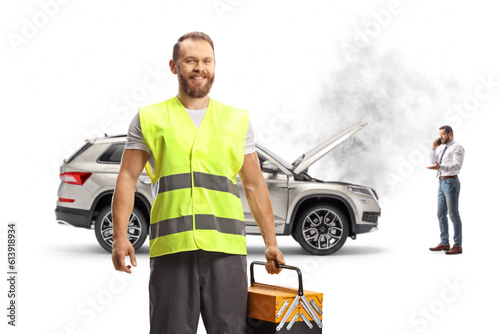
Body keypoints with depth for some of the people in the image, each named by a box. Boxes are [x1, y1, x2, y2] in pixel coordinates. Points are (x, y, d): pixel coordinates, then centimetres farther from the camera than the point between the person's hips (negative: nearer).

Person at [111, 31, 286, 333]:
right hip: (171, 248, -1)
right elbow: (128, 178, 6)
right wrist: (120, 237, -6)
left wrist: (271, 242, 9)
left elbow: (254, 185, 15)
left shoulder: (237, 120, 15)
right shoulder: (150, 119, 10)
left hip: (226, 248, 1)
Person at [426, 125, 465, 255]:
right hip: (442, 184, 9)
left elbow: (457, 166, -22)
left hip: (451, 183, -9)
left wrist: (440, 167, -34)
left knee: (453, 214, -6)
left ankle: (457, 246, -2)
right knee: (441, 214, 10)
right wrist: (434, 148, 6)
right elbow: (433, 161, 19)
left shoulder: (457, 148, -9)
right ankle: (444, 243, 18)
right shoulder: (443, 148, 19)